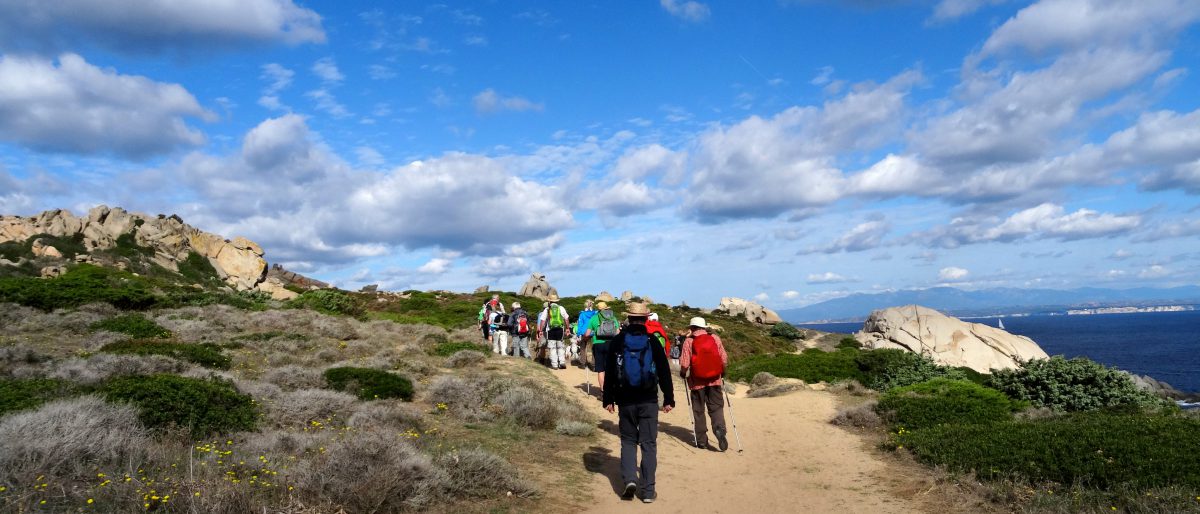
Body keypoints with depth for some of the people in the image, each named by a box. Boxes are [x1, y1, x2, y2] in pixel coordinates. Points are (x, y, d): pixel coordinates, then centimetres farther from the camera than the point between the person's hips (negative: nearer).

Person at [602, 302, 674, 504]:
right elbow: (664, 373, -1)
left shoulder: (617, 341, -2)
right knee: (649, 444, 5)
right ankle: (648, 491, 6)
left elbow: (610, 373, 1)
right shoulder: (653, 342, -3)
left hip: (625, 401, 1)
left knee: (628, 441, 15)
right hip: (649, 401, -1)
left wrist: (608, 399, 9)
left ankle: (629, 479, -4)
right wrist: (669, 399, 7)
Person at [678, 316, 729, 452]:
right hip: (715, 380, 1)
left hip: (697, 382, -1)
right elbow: (724, 359, 1)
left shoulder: (689, 341, -7)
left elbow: (684, 364, -11)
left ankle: (701, 440, 12)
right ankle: (720, 429, -19)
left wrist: (683, 373, 8)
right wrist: (722, 372, 17)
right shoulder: (715, 338, 0)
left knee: (698, 411, 9)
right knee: (716, 407, 6)